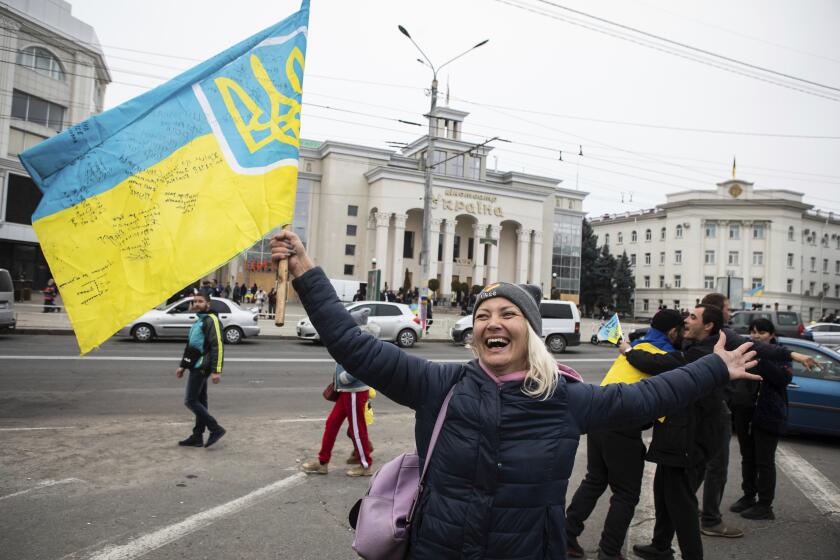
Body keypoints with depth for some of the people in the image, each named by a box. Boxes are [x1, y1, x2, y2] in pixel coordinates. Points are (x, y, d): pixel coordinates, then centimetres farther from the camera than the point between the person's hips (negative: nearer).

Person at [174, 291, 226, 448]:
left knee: (191, 401, -10)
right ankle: (197, 437, 17)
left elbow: (218, 346, -19)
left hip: (201, 367, -10)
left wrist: (217, 371, -24)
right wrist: (183, 366, 24)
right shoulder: (198, 321, 20)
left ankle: (216, 429, -4)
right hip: (196, 367, 10)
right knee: (200, 401, 11)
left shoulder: (211, 320, -11)